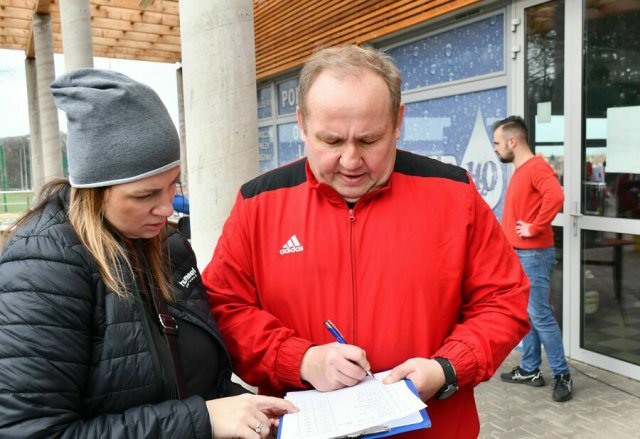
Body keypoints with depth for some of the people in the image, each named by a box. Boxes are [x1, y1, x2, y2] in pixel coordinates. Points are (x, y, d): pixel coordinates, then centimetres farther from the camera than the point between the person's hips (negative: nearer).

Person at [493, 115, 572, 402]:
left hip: (533, 254, -10)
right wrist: (507, 234, 15)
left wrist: (535, 228, -23)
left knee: (540, 315, -5)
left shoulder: (536, 167, -15)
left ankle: (562, 375, 8)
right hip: (517, 254, 10)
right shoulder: (520, 171, 16)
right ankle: (530, 370, 24)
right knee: (524, 314, 14)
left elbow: (556, 196, -32)